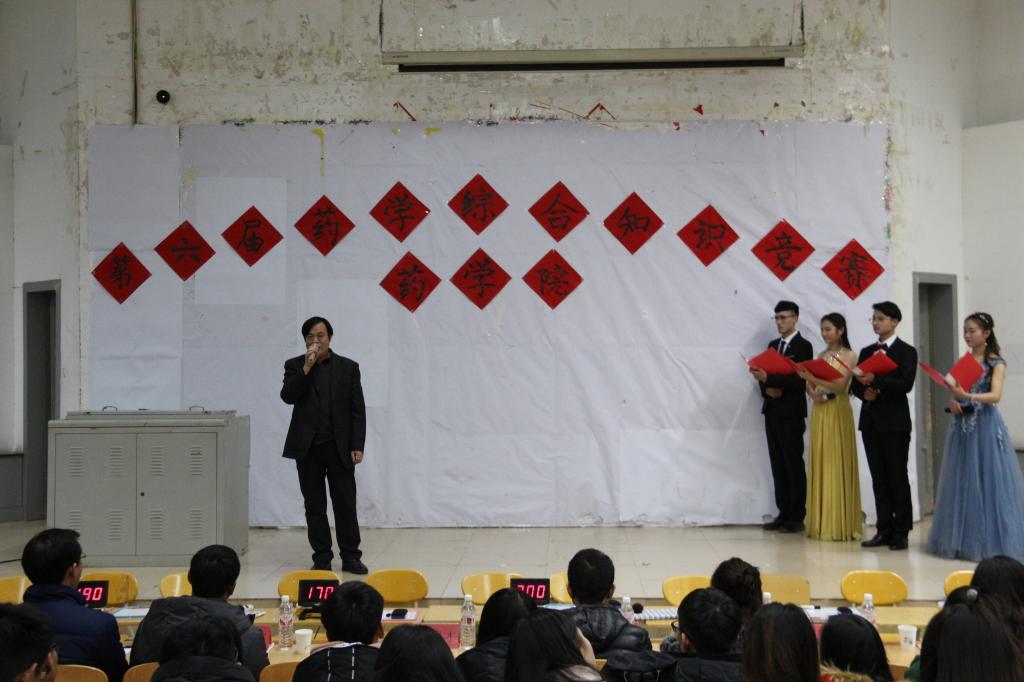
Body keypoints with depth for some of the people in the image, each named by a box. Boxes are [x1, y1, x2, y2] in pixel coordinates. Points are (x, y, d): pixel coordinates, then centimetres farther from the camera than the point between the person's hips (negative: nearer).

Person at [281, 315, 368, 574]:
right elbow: (287, 396, -9)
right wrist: (306, 369, -16)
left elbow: (358, 409, 3)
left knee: (346, 503, 0)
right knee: (314, 506, 4)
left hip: (340, 447, 0)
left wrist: (357, 446, -4)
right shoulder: (295, 366, 6)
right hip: (308, 447, 1)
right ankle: (321, 558, 10)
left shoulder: (348, 367, 5)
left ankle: (350, 557, 8)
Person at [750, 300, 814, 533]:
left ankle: (797, 517, 2)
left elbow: (799, 379, -16)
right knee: (778, 465, 8)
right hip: (772, 410, 7)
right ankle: (783, 513, 12)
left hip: (791, 412, -7)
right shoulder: (772, 345, 16)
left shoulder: (803, 346, -6)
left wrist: (768, 379, -23)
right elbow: (764, 374, 16)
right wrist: (766, 389, -6)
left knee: (794, 465, -2)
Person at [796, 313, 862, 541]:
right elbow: (810, 384, 11)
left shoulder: (849, 356, -5)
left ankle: (840, 525, 0)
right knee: (820, 465, 6)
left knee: (837, 466, -4)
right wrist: (812, 393, -11)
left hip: (838, 413, -6)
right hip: (819, 412, 6)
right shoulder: (821, 356, 14)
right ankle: (820, 523, 11)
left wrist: (812, 378, -25)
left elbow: (839, 386, -15)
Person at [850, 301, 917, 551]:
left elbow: (906, 384, -15)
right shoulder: (866, 352, 14)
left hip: (895, 422, -5)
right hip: (871, 421, 5)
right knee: (878, 479, 7)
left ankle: (901, 533, 3)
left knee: (897, 478, -2)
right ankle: (884, 530, 11)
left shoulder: (906, 351, -2)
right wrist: (864, 392, -8)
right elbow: (855, 384, 14)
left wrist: (875, 381, -24)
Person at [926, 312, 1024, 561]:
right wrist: (953, 403, -6)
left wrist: (969, 396, -34)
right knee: (962, 483, 7)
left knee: (987, 483, -6)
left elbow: (995, 395, -19)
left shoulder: (996, 363, -5)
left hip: (985, 427, -6)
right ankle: (964, 541, 12)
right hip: (962, 426, 6)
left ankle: (991, 541, -1)